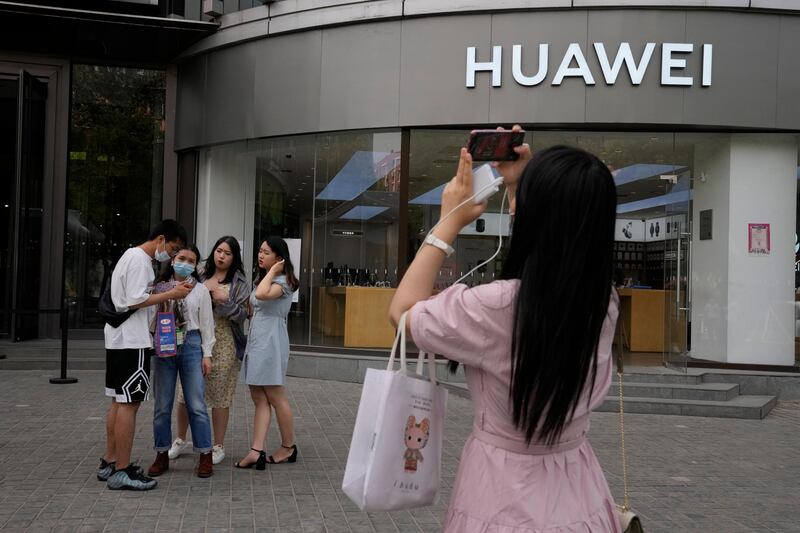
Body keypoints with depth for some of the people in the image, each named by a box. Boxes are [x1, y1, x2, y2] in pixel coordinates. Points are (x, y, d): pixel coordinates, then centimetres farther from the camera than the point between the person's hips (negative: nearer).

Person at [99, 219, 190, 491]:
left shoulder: (131, 256, 20)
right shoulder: (140, 259, -13)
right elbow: (135, 301, -20)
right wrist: (171, 294, -15)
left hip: (119, 339, 11)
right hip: (132, 341, -11)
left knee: (119, 401, 13)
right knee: (129, 403, -8)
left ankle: (109, 462, 20)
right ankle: (122, 471, -5)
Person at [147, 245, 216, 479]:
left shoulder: (200, 290, 6)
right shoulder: (160, 288, 7)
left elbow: (206, 324, 6)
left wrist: (207, 354, 1)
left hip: (191, 346, -1)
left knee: (196, 405, -1)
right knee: (162, 405, 7)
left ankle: (205, 456, 7)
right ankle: (162, 455, 19)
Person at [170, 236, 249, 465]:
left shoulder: (239, 283, 2)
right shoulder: (199, 276, 10)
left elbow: (242, 314, -3)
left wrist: (224, 302, -17)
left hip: (223, 345, -3)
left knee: (220, 396, 2)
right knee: (186, 393, 6)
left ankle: (219, 446, 15)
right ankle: (180, 439, 26)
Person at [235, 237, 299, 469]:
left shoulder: (282, 281, -9)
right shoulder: (262, 279, 20)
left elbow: (262, 295, -29)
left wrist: (272, 271, -17)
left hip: (270, 342, -9)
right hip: (255, 340, 9)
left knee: (275, 397, 0)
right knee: (259, 399, 2)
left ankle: (288, 447, 14)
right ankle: (257, 451, -2)